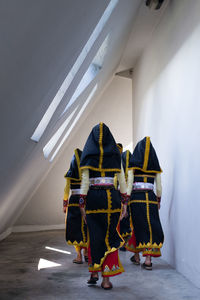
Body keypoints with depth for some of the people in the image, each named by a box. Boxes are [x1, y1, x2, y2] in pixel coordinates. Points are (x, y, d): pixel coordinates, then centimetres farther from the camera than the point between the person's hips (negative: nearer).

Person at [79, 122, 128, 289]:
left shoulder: (88, 155, 1)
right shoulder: (115, 154, 5)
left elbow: (85, 181, -4)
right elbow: (122, 180, 3)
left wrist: (82, 203, 0)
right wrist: (124, 202, 9)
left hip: (93, 196, 0)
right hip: (111, 197, 1)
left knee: (94, 235, 12)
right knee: (110, 236, 5)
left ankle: (94, 272, 17)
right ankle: (106, 278, 7)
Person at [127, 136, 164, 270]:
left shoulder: (133, 163, 1)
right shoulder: (155, 164, 7)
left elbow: (129, 183, -6)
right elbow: (159, 185, 8)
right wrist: (158, 200, 18)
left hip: (136, 197, -1)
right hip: (150, 198, 1)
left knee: (137, 225, 10)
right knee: (150, 226, 2)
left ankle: (137, 255, 20)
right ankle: (148, 259, -5)